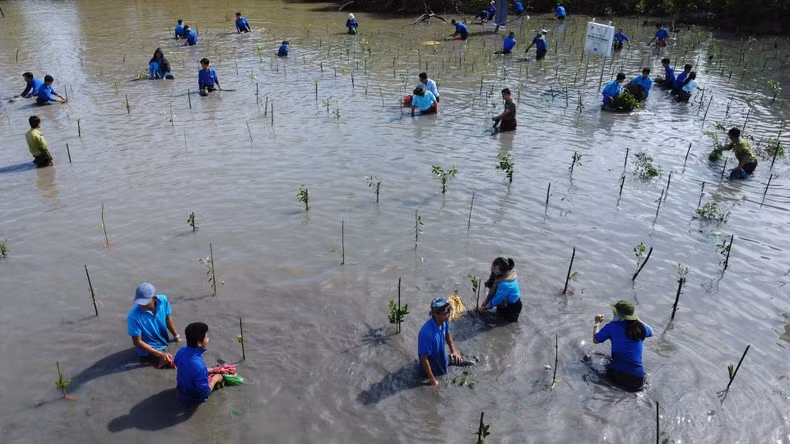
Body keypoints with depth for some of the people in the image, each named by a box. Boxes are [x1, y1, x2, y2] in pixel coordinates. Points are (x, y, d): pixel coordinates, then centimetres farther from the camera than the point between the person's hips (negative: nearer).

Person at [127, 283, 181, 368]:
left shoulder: (163, 300, -18)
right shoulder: (134, 316, -30)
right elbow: (137, 342, -20)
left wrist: (176, 336, 9)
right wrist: (160, 354, -21)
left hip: (164, 342, 6)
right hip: (149, 350, -6)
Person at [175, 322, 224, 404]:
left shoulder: (181, 351, -18)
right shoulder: (199, 366, -40)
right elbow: (205, 391, -28)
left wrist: (210, 370, 8)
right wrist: (214, 379, -11)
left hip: (180, 392, 7)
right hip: (193, 399, -6)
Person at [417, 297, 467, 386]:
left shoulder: (444, 321, -22)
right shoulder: (427, 333, -44)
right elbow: (424, 358, -32)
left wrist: (453, 350, -8)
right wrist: (432, 379, -22)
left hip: (441, 356, 6)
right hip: (432, 364, -5)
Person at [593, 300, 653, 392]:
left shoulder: (611, 327, -8)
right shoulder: (640, 327, -1)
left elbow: (595, 340, 7)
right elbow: (651, 332, 24)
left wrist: (597, 323, 20)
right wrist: (637, 319, 30)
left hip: (616, 375, -2)